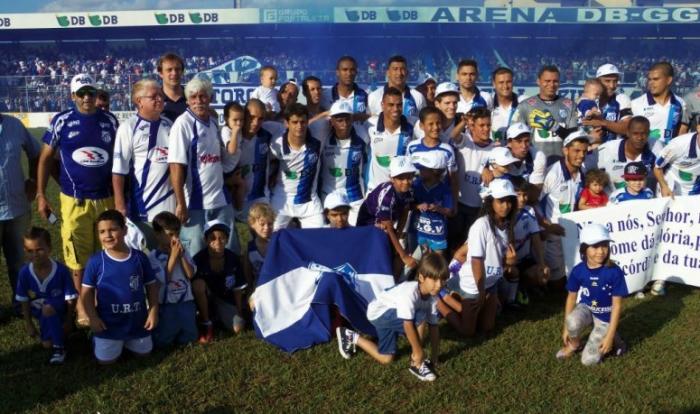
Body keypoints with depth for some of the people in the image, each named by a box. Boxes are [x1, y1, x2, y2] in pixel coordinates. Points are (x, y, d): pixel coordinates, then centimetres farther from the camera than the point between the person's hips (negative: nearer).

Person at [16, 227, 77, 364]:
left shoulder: (61, 270, -26)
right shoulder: (25, 272, -17)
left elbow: (71, 298, -15)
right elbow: (24, 300, -4)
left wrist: (67, 321, -13)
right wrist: (29, 324, 0)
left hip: (59, 309, -4)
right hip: (39, 312, 4)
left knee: (47, 308, -37)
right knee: (47, 344, -6)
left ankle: (59, 347, -20)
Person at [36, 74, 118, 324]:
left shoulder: (110, 121, 4)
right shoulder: (62, 121, -2)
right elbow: (45, 158, 3)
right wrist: (41, 195, -1)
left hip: (106, 199, 2)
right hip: (74, 200, -2)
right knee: (78, 256, 5)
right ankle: (82, 301, 22)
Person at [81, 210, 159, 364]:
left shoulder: (140, 257, -7)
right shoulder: (96, 261, -12)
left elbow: (151, 285, 1)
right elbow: (86, 292, -5)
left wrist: (153, 311, -5)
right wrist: (93, 317, -12)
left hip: (137, 320, 2)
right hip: (108, 323, -2)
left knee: (144, 352, 16)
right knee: (105, 360, 4)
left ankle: (127, 341, 44)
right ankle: (107, 340, 34)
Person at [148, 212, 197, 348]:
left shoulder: (183, 251, 4)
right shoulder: (152, 256, -10)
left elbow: (190, 274, -4)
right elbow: (164, 279, -18)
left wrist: (181, 256, -13)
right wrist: (173, 256, -17)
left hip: (186, 302, 4)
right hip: (165, 304, -4)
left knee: (188, 339, 8)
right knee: (162, 342, 1)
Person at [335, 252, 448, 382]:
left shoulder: (433, 296, -13)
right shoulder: (409, 292, -37)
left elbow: (434, 326, -7)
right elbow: (408, 324, -38)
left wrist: (434, 355, -7)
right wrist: (418, 351, -30)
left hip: (393, 317, 8)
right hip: (379, 313, -8)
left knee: (385, 359, 9)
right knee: (420, 318, -29)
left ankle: (352, 337, 27)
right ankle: (417, 364, -14)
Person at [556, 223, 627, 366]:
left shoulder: (615, 272, -22)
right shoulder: (578, 270, -14)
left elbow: (617, 305, -16)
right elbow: (571, 298, -2)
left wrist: (609, 336, -17)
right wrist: (566, 328, 3)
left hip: (605, 317, -2)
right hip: (586, 308, 2)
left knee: (589, 360, -10)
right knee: (573, 322, -36)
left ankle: (613, 339, 19)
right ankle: (574, 344, 0)